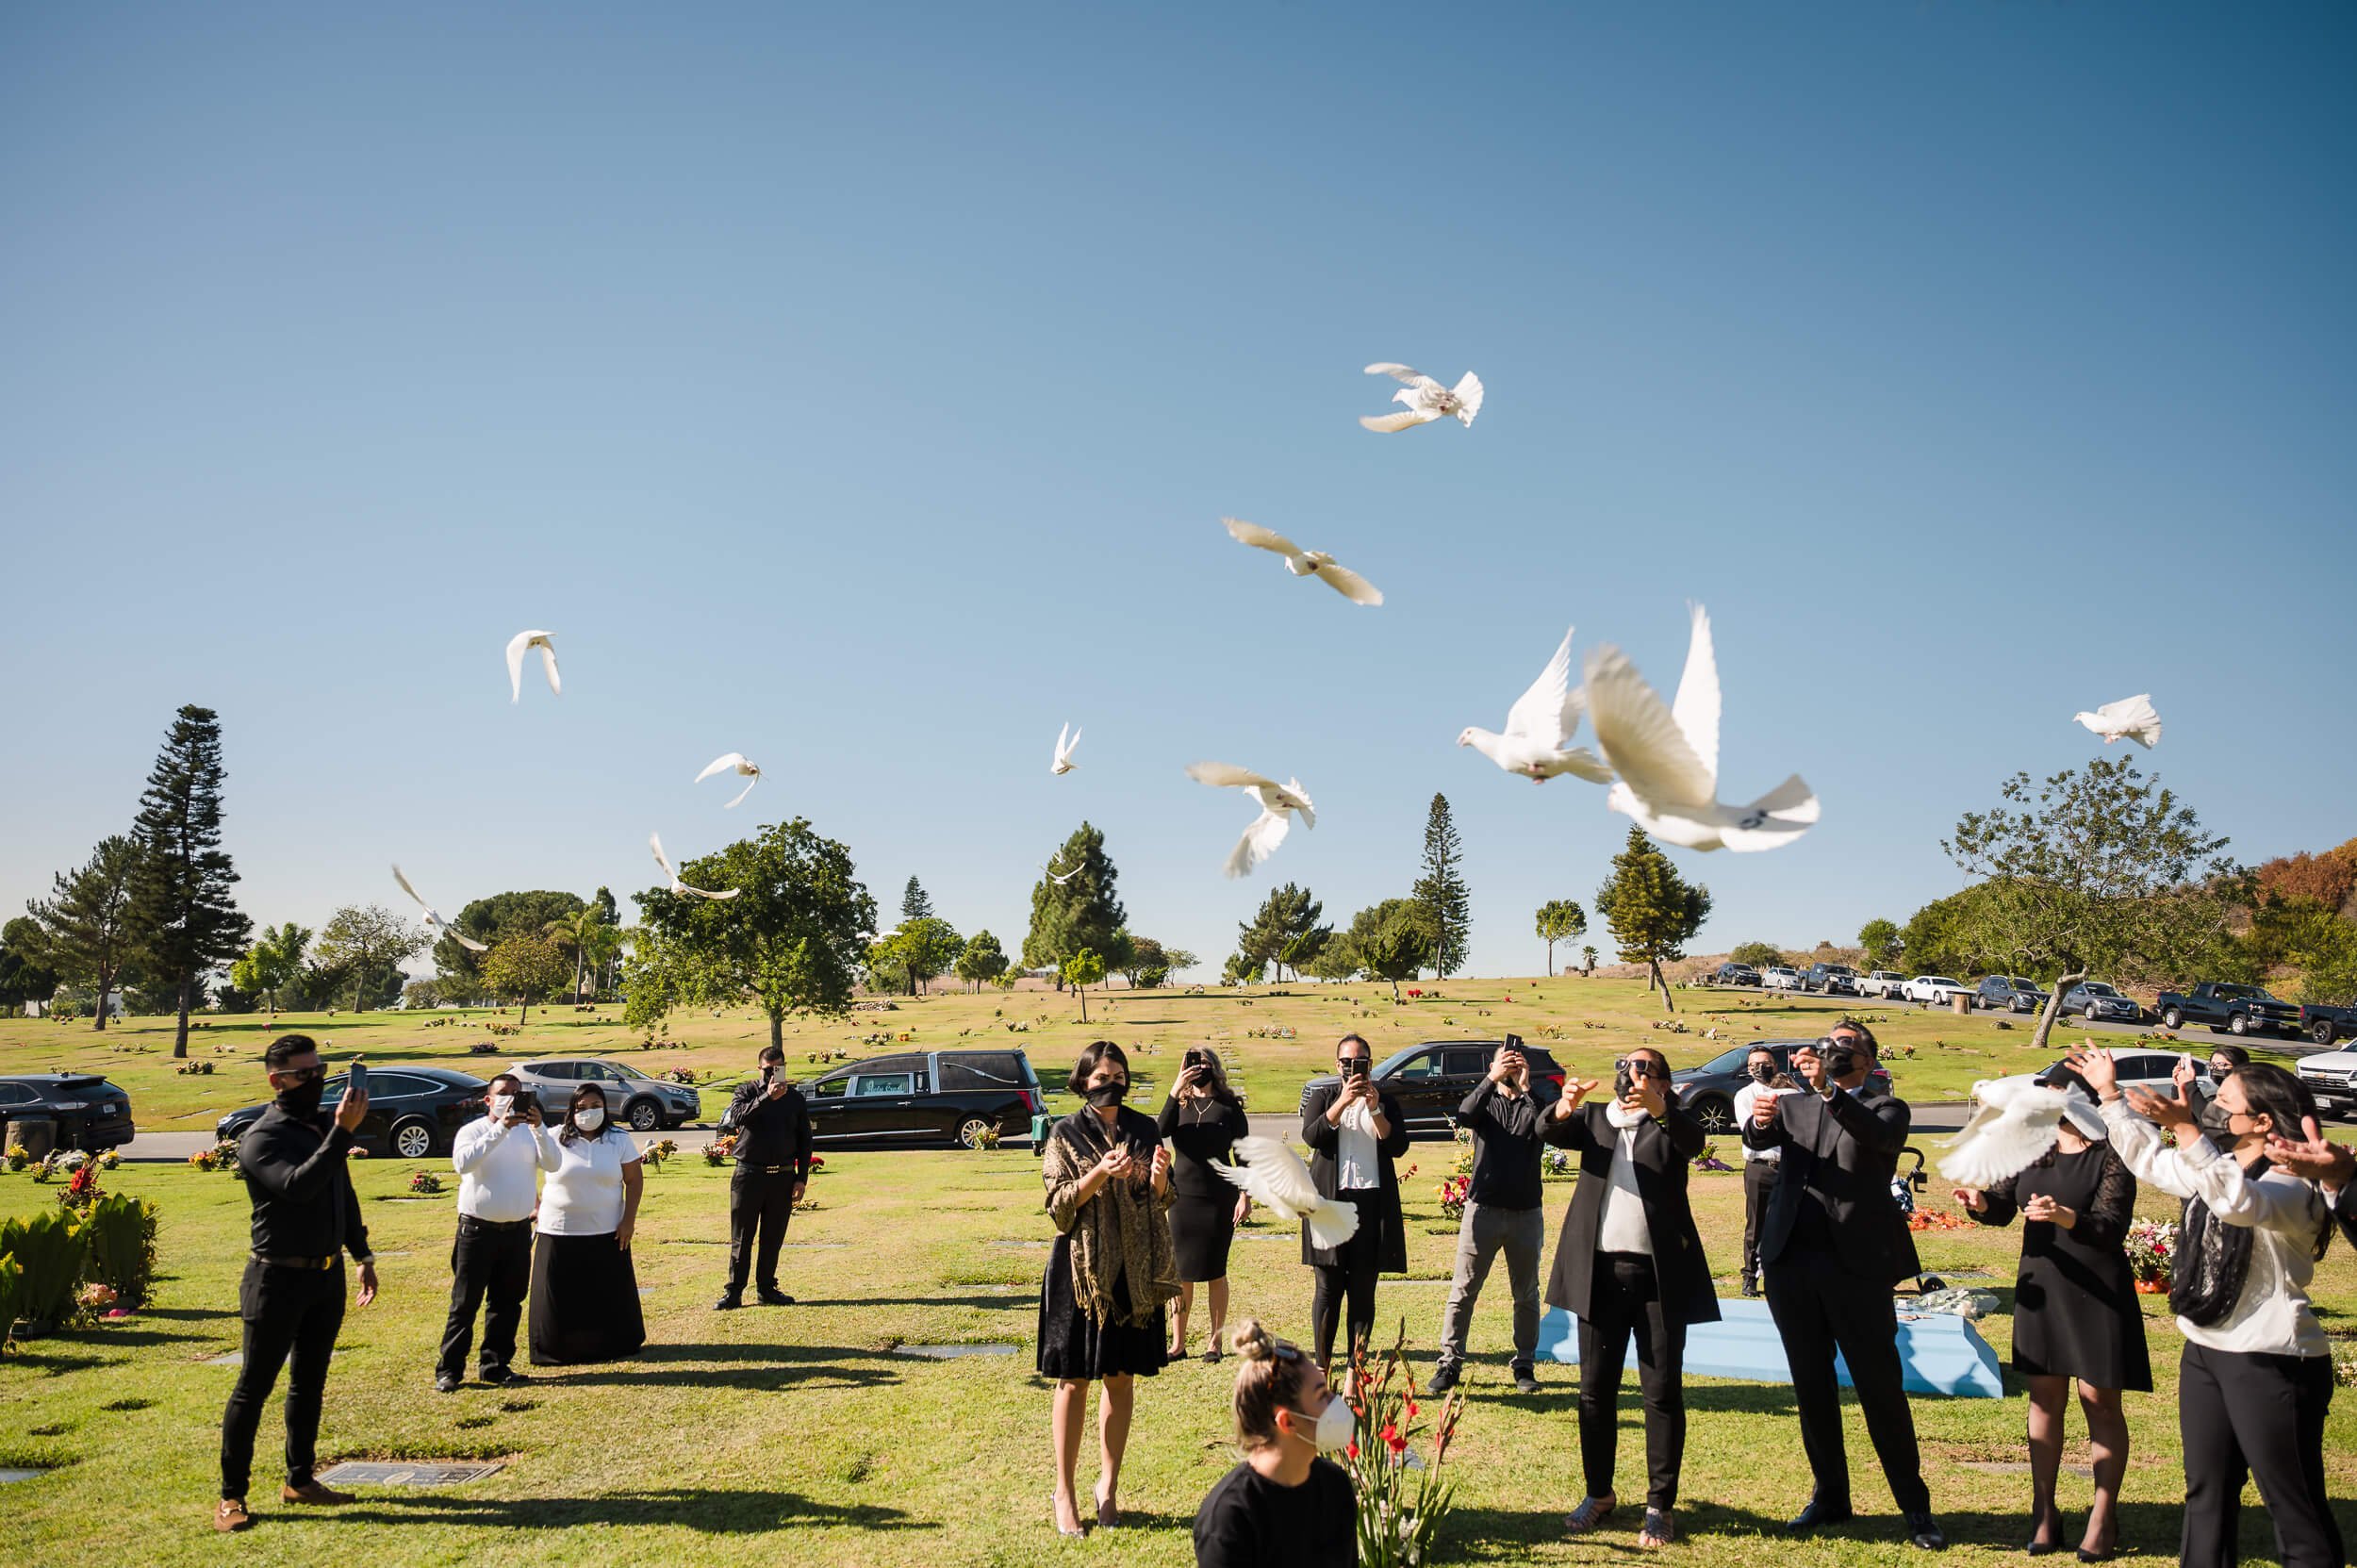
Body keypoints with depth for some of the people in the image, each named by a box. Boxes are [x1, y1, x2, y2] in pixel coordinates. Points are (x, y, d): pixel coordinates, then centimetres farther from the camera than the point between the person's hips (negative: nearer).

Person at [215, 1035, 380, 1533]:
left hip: (327, 1273, 7)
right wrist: (342, 1134, -36)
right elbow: (298, 1185, -32)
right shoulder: (262, 1138, -14)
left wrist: (362, 1255, 18)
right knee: (254, 1386, 1)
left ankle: (300, 1479, 25)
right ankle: (231, 1495, 11)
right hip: (278, 1277, -7)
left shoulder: (325, 1127, 9)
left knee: (309, 1382, 14)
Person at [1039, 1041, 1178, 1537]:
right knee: (1074, 1380, 2)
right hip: (1081, 1269, -3)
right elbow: (1059, 1207, -8)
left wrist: (1159, 1177, -14)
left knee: (1121, 1379, 9)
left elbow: (1161, 1203, 8)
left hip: (1134, 1270, 3)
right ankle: (1064, 1491, 15)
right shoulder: (1066, 1134, -3)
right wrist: (1100, 1174, -23)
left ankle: (1109, 1484, 23)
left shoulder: (1143, 1130, 6)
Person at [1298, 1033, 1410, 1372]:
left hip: (1372, 1203, 1)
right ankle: (1322, 1366, 9)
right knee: (1329, 1287, 0)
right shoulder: (1322, 1097, 9)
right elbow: (1311, 1136, -9)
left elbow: (1399, 1146, -2)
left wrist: (1374, 1109, -12)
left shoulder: (1386, 1102, 12)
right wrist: (1343, 1102, -18)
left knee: (1363, 1290, 2)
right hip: (1330, 1200, -1)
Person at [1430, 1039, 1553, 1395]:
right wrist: (1492, 1079, -28)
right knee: (1463, 1290, 0)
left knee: (1526, 1295, 11)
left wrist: (1526, 1086, -25)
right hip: (1483, 1208, -1)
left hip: (1526, 1212, 1)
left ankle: (1525, 1365, 23)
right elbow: (1464, 1116, -18)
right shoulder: (1486, 1101, 5)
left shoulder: (1533, 1103, 4)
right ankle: (1449, 1363, 7)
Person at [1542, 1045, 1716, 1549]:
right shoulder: (1594, 1118, 12)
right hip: (1600, 1271, 2)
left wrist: (1658, 1108, -37)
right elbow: (1554, 1134, -6)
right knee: (1595, 1389, 10)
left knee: (1663, 1391, 2)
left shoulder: (1671, 1123, 6)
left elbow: (1694, 1141, -17)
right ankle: (1599, 1493, 24)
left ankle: (1661, 1505, 13)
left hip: (1660, 1273, -2)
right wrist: (1564, 1107, -29)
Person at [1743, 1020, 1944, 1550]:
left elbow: (1879, 1136, -19)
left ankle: (1915, 1505, 14)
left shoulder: (1886, 1108, 4)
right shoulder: (1795, 1105, 14)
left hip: (1857, 1262, -3)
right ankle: (1830, 1495, 25)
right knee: (1811, 1385, 12)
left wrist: (1829, 1090, -34)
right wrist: (1760, 1121, -28)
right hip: (1790, 1258, 4)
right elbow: (1758, 1139, -4)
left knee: (1881, 1386, 1)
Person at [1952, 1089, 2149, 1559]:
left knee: (2100, 1403, 3)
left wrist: (2067, 1217, -37)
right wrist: (1981, 1201, -15)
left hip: (2097, 1292, -5)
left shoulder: (2111, 1158, -11)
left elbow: (2112, 1229, -19)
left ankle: (2104, 1515, 18)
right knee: (2044, 1398, 10)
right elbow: (2003, 1205, 7)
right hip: (2040, 1286, 5)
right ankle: (2044, 1511, 20)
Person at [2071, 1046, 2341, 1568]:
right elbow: (2148, 1158, 24)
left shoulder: (2293, 1188, -17)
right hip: (2204, 1351, 9)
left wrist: (2185, 1128, -46)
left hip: (2272, 1362, -9)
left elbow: (2239, 1202, -39)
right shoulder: (2217, 1167, 9)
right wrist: (2109, 1093, 21)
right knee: (2207, 1492, 17)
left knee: (2294, 1505, 0)